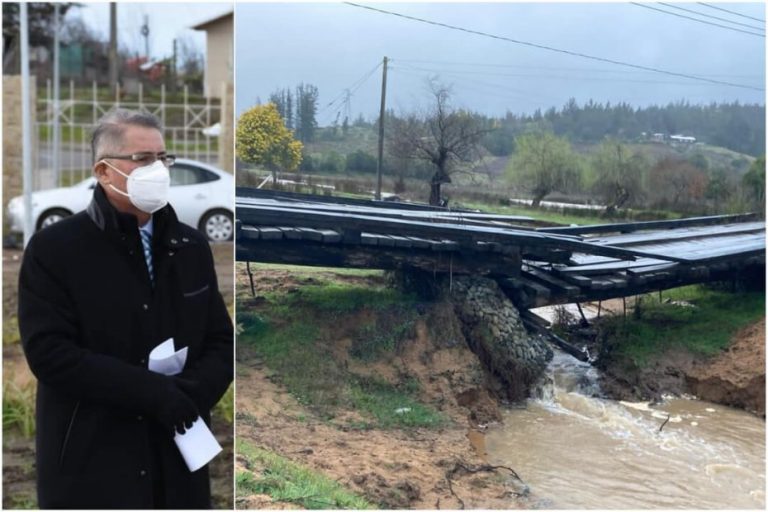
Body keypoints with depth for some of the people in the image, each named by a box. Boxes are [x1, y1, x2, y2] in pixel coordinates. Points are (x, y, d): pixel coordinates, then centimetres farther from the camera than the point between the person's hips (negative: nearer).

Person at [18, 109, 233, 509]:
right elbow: (49, 352, -14)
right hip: (88, 466, -4)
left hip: (177, 462, 5)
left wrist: (191, 393, -12)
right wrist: (152, 392, -20)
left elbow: (221, 342, 9)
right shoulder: (54, 248, -4)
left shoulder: (191, 246, 10)